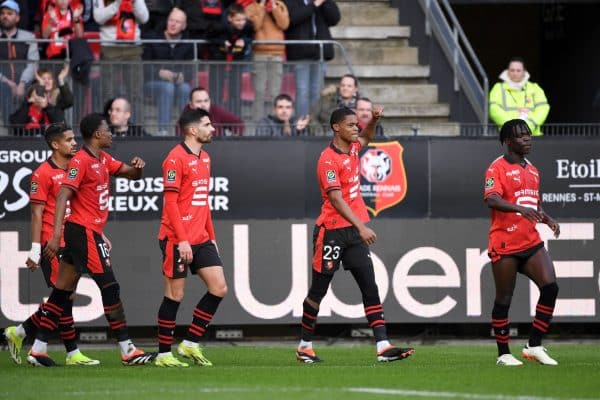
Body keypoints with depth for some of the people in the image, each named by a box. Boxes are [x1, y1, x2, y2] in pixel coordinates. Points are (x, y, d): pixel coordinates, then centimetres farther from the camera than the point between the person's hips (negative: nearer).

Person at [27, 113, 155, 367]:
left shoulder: (103, 160, 15)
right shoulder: (81, 161, -13)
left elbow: (131, 174, 25)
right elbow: (62, 196, -20)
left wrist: (137, 167, -1)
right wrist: (56, 235, -29)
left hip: (91, 232, 10)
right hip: (85, 232, -10)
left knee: (62, 292, 9)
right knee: (110, 288, -8)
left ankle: (38, 350, 10)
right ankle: (128, 351, -7)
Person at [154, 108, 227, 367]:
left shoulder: (204, 158, 15)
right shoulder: (176, 159, -12)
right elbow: (170, 202, -16)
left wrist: (211, 236, 17)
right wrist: (182, 240, -20)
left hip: (201, 239, 8)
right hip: (177, 239, -8)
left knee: (219, 288, 0)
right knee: (175, 295, -2)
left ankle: (190, 344, 9)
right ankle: (163, 354, 8)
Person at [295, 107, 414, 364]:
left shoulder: (353, 148, 9)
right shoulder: (328, 159, -15)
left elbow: (367, 137, 35)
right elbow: (336, 199, -24)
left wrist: (374, 119, 15)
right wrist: (361, 227, -30)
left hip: (355, 230, 7)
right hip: (332, 232, -7)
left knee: (370, 288, -3)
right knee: (318, 291, 4)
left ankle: (383, 347, -10)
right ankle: (305, 345, 18)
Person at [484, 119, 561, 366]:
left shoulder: (533, 171, 17)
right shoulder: (498, 168, -7)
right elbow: (491, 199, -23)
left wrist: (547, 219, 8)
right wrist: (521, 209, -37)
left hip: (531, 242, 6)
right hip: (505, 245, -6)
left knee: (550, 287, -10)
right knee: (504, 299, 0)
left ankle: (534, 346, -1)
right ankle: (503, 354, 11)